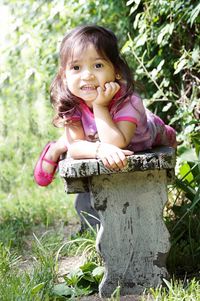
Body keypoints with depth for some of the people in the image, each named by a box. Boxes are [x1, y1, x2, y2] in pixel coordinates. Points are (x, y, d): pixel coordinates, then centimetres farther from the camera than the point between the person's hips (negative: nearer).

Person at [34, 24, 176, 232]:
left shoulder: (128, 102, -45)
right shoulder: (71, 103, -33)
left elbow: (115, 143, -53)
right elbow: (75, 147, -36)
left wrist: (99, 106, -54)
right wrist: (100, 149, -56)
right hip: (94, 139, 1)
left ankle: (167, 134, 38)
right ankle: (54, 151, 22)